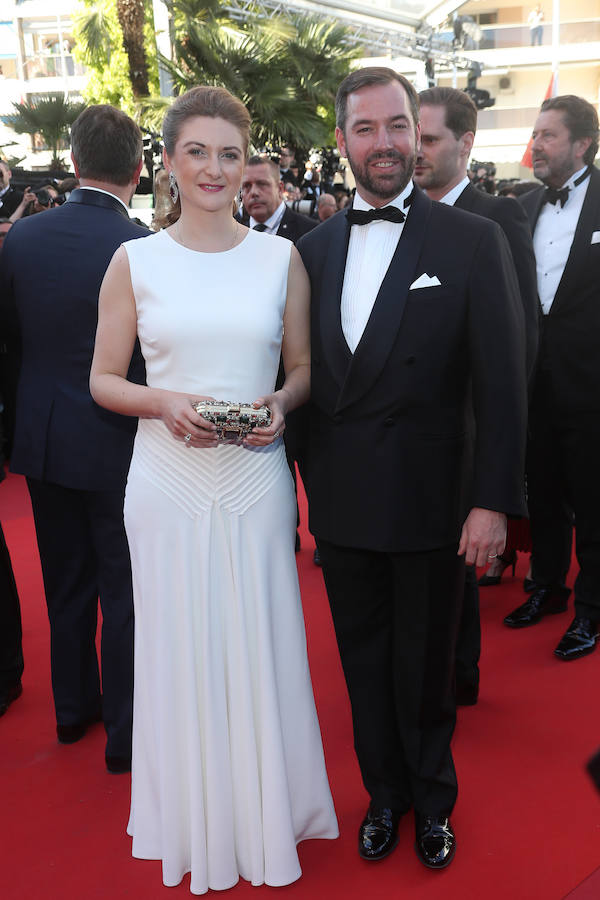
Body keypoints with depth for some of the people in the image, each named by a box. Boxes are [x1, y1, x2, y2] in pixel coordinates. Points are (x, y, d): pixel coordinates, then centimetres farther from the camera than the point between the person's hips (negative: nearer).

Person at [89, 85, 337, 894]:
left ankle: (268, 810, 33)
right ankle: (195, 820, 32)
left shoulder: (280, 257, 4)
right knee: (181, 651, 10)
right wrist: (165, 404, -15)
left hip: (257, 478, 1)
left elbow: (305, 366, 10)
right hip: (169, 479, 0)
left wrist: (282, 402, -11)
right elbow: (103, 380, 4)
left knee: (261, 646, 9)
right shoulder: (135, 261, 1)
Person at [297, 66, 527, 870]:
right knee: (364, 662, 18)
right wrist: (308, 484, 2)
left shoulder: (473, 241, -7)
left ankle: (432, 801, 39)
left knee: (424, 668, 14)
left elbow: (501, 385, -9)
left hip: (429, 503, -3)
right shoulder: (314, 248, 5)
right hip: (340, 503, 3)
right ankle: (384, 793, 41)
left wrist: (493, 501, -13)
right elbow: (308, 373, 7)